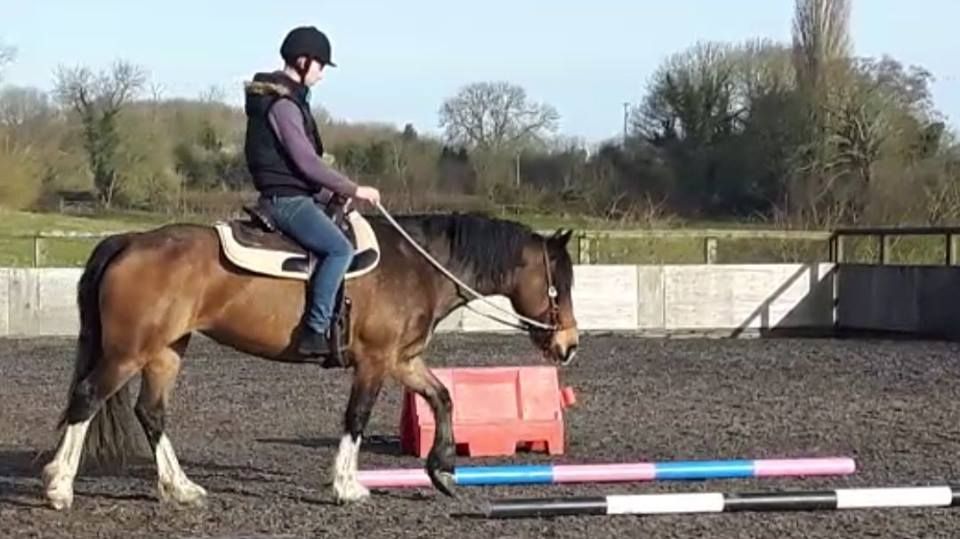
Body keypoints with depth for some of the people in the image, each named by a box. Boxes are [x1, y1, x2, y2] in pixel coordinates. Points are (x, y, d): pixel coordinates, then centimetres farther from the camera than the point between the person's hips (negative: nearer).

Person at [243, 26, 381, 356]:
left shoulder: (289, 99, 17)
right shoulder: (282, 103, -15)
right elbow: (306, 162, -20)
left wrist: (331, 194, 12)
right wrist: (353, 189, -14)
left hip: (296, 196, 11)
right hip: (286, 198, -11)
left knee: (351, 235, 18)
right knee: (340, 249, -25)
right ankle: (314, 332, -28)